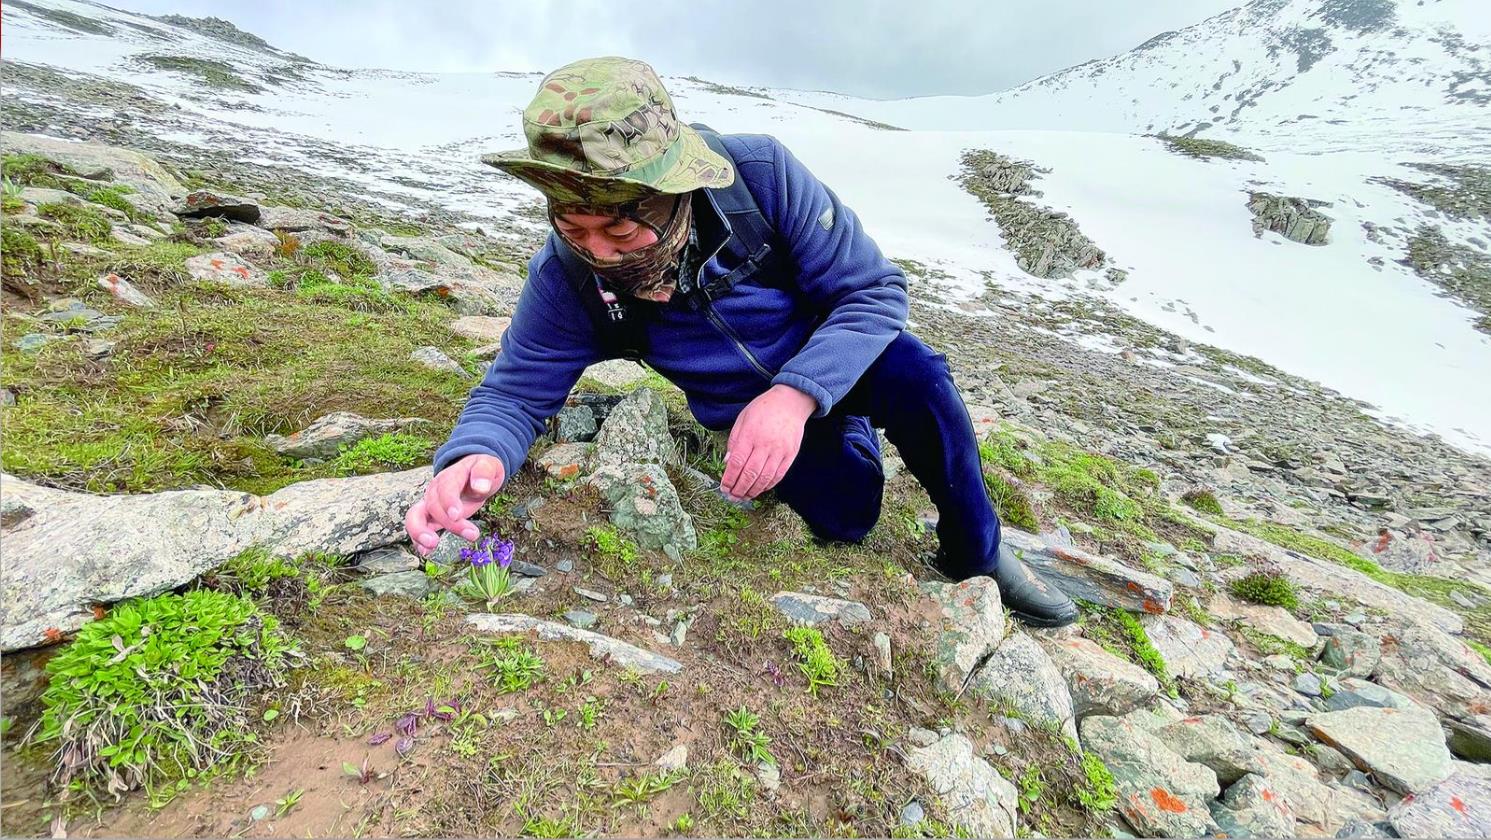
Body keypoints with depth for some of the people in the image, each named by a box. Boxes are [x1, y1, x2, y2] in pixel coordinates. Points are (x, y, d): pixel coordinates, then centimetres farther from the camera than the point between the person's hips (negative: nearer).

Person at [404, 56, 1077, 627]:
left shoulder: (760, 173, -30)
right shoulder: (566, 276, -22)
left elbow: (874, 289, -25)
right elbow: (515, 392, -15)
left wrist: (796, 395, -41)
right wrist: (475, 458, -40)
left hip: (834, 356, -1)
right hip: (750, 410, 2)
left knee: (915, 375, -32)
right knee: (842, 515, -17)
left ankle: (977, 555, -6)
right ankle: (849, 436, 20)